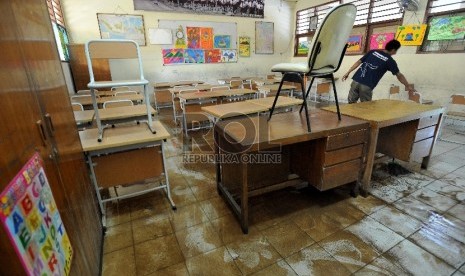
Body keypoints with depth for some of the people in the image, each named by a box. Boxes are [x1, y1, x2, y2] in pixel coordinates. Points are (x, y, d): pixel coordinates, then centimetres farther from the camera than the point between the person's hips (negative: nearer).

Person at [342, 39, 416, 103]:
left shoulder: (373, 51, 15)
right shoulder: (390, 61, 7)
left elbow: (359, 62, 10)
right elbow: (399, 75, 14)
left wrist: (348, 73, 16)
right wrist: (408, 86, 26)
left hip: (356, 81, 3)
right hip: (367, 86, -3)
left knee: (351, 103, 12)